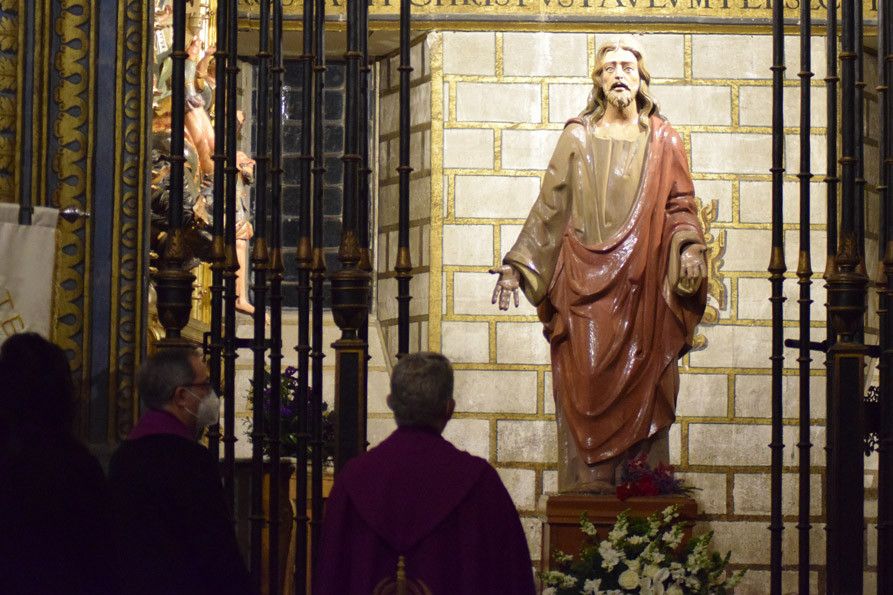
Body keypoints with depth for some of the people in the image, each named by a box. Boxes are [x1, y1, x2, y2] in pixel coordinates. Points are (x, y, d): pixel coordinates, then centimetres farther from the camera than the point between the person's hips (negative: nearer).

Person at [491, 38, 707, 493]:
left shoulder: (663, 142, 11)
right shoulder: (577, 138, 10)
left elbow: (679, 207, 8)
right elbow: (548, 208, 8)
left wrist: (689, 248, -12)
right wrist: (517, 265, 0)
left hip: (643, 285, 0)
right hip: (585, 283, 0)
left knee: (642, 385, -2)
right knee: (585, 385, -6)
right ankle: (588, 487, -5)